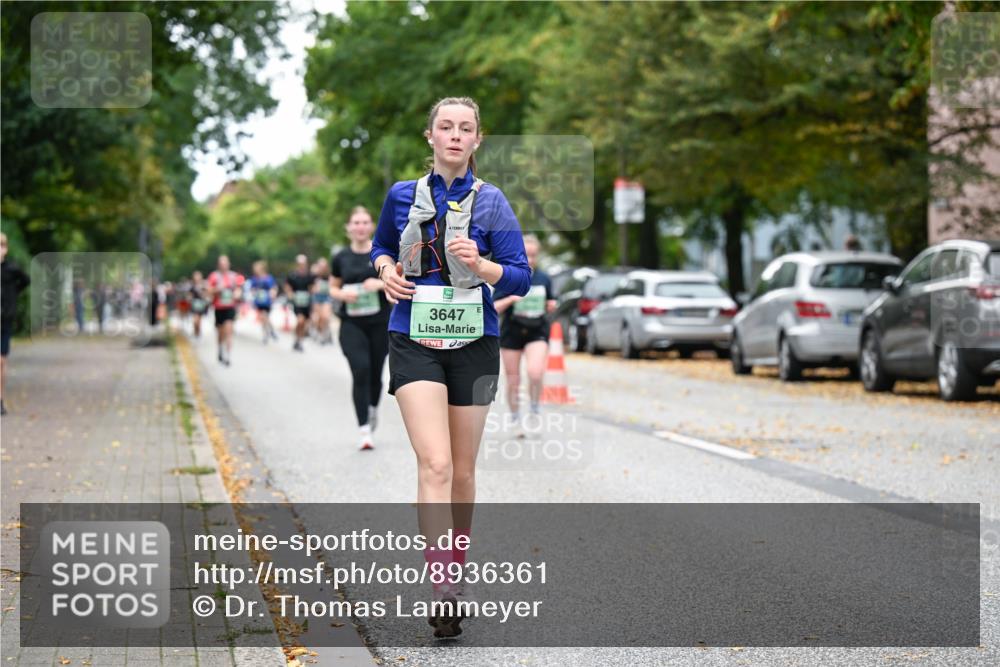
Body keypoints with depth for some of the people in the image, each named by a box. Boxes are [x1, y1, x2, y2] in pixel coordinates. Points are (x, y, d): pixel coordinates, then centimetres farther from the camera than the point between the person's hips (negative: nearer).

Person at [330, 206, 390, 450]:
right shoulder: (341, 258, 4)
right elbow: (333, 288, 14)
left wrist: (382, 283, -17)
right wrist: (343, 294, -8)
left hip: (379, 322, 0)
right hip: (352, 323, 0)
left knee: (375, 373, 9)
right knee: (360, 371, -15)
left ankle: (373, 409, 42)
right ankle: (365, 430, -14)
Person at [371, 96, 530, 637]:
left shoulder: (490, 201, 0)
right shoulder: (402, 195, 5)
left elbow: (520, 278, -3)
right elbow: (381, 247, 22)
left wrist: (479, 264, -22)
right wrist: (386, 270, 0)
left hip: (473, 344, 1)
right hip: (414, 343, -1)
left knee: (462, 470, 10)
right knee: (435, 464, -17)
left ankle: (455, 566, 30)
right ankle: (443, 591, -25)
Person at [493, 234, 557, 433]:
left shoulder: (544, 279, 5)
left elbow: (550, 304, 19)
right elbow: (494, 307, -5)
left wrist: (551, 305, -4)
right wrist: (511, 299, -22)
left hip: (537, 332, 1)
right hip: (511, 332, 0)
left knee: (536, 373, -23)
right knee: (513, 381, 4)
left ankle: (534, 409, 1)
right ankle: (515, 419, 23)